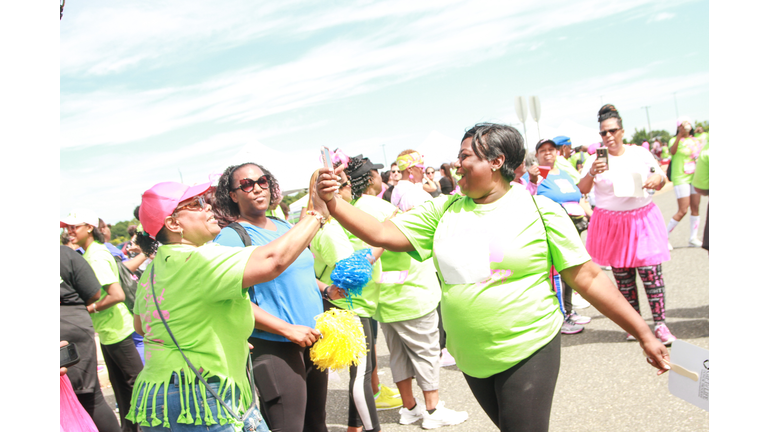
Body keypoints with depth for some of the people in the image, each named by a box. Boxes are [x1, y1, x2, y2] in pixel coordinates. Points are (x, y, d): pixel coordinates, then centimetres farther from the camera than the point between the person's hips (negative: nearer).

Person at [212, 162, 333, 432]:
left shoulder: (284, 226, 11)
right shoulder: (231, 238, -11)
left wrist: (326, 289, 6)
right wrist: (288, 329, -21)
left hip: (312, 339, 8)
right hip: (275, 348, -7)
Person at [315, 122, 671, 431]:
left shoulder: (540, 211, -9)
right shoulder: (444, 210, 2)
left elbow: (588, 279, -6)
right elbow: (383, 234, -1)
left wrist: (645, 335, -7)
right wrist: (332, 203, -13)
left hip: (529, 353, -4)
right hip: (471, 358, 5)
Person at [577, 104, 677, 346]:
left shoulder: (640, 153, 4)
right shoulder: (596, 159, -1)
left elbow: (661, 182, 14)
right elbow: (582, 190, -10)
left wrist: (657, 179, -9)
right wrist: (592, 173, -28)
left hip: (642, 220, 0)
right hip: (612, 224, 0)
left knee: (651, 271, -7)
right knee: (622, 276, 7)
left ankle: (660, 324, 3)